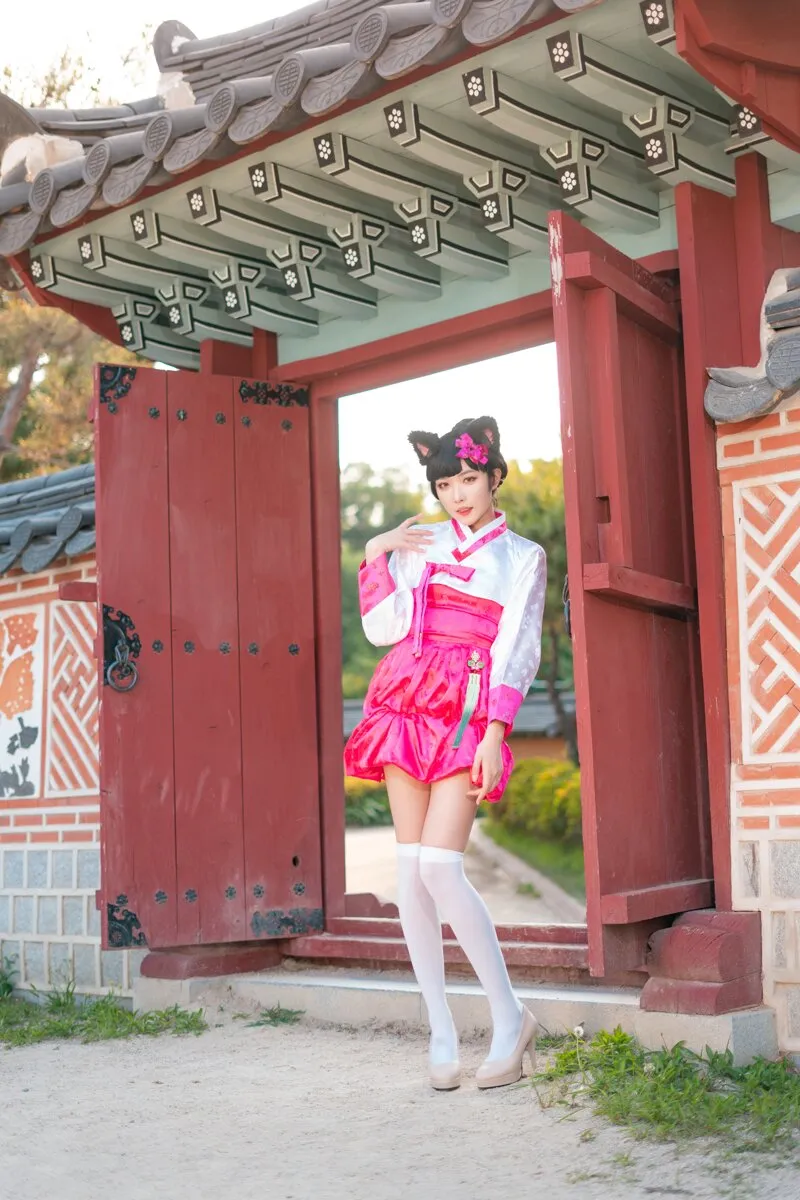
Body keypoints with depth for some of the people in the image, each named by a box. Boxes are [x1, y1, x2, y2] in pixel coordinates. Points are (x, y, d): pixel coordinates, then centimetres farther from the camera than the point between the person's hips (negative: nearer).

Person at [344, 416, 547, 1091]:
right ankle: (441, 1034, 9)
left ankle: (510, 1017, -1)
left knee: (439, 864, -17)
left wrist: (495, 731, -11)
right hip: (408, 701, 4)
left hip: (471, 713, -4)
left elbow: (517, 650, 0)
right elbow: (382, 630, 9)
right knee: (410, 866, -1)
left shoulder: (523, 557, 10)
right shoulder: (417, 544, 17)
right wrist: (375, 555, 2)